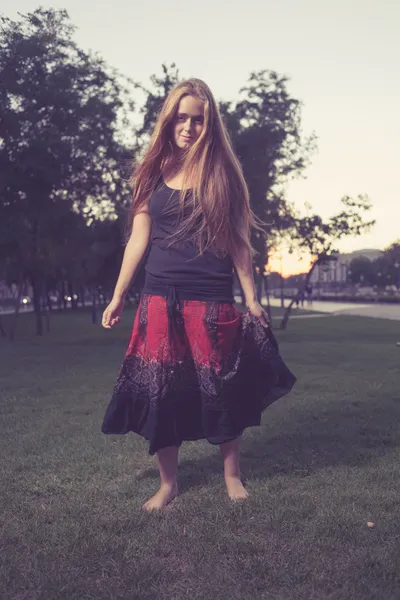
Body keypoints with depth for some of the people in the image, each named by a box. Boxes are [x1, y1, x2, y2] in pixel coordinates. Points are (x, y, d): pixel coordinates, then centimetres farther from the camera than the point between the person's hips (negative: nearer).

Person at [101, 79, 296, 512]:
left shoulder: (222, 173, 4)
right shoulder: (153, 173, 8)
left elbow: (238, 242, 4)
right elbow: (138, 239, 9)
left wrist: (251, 298, 1)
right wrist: (118, 297, 6)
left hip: (212, 300, -1)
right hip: (160, 300, 2)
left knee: (221, 389, 4)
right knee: (159, 392, 3)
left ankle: (232, 474, 26)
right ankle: (168, 483, 20)